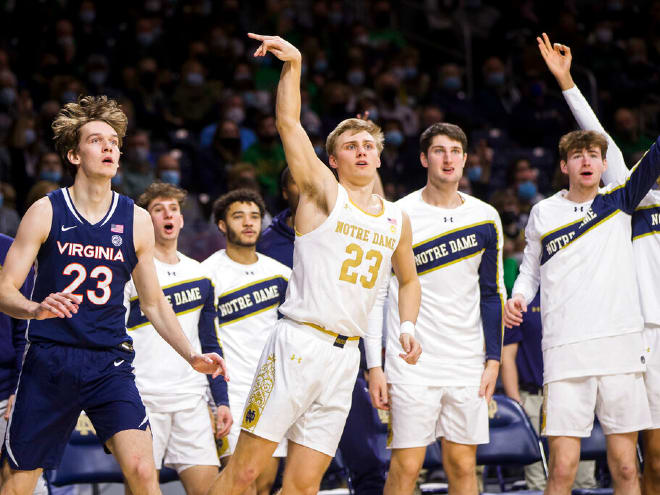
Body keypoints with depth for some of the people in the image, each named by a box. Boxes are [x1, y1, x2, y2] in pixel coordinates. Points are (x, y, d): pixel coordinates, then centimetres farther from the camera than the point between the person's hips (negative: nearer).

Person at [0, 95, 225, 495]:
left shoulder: (136, 220, 6)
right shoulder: (46, 212, 0)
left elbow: (154, 303, 15)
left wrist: (192, 355, 2)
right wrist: (36, 309, -24)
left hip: (109, 362, 1)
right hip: (49, 359, -1)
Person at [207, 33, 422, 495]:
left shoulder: (397, 219, 16)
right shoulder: (324, 194, 1)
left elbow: (409, 280, 31)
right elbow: (289, 123, -10)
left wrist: (408, 325, 13)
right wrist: (293, 64, -21)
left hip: (345, 356, 5)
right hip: (298, 344, -5)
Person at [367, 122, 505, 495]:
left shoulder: (486, 218, 8)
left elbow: (492, 293, 14)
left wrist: (493, 359, 6)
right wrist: (375, 366, -5)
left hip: (468, 363, 3)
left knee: (463, 465, 4)